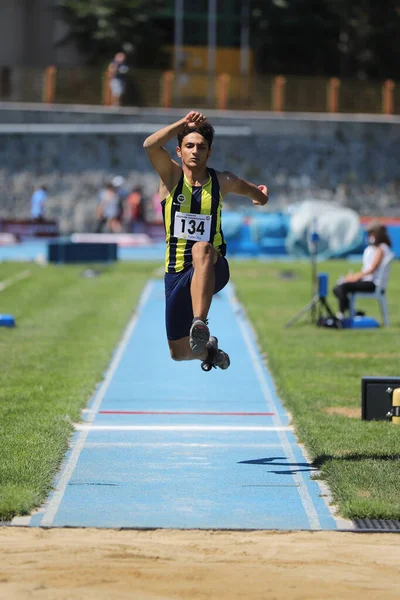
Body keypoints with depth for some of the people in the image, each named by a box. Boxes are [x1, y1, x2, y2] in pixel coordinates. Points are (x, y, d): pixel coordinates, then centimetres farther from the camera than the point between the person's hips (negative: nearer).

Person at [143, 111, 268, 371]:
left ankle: (200, 322, -55)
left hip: (213, 270, -2)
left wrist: (260, 194, 18)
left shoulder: (222, 182, 4)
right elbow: (150, 146, -21)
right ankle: (208, 349, 46)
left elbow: (251, 190, 30)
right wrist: (184, 123, -23)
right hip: (176, 272, 2)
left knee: (202, 250, -41)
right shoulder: (171, 176, 1)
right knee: (179, 352, 9)